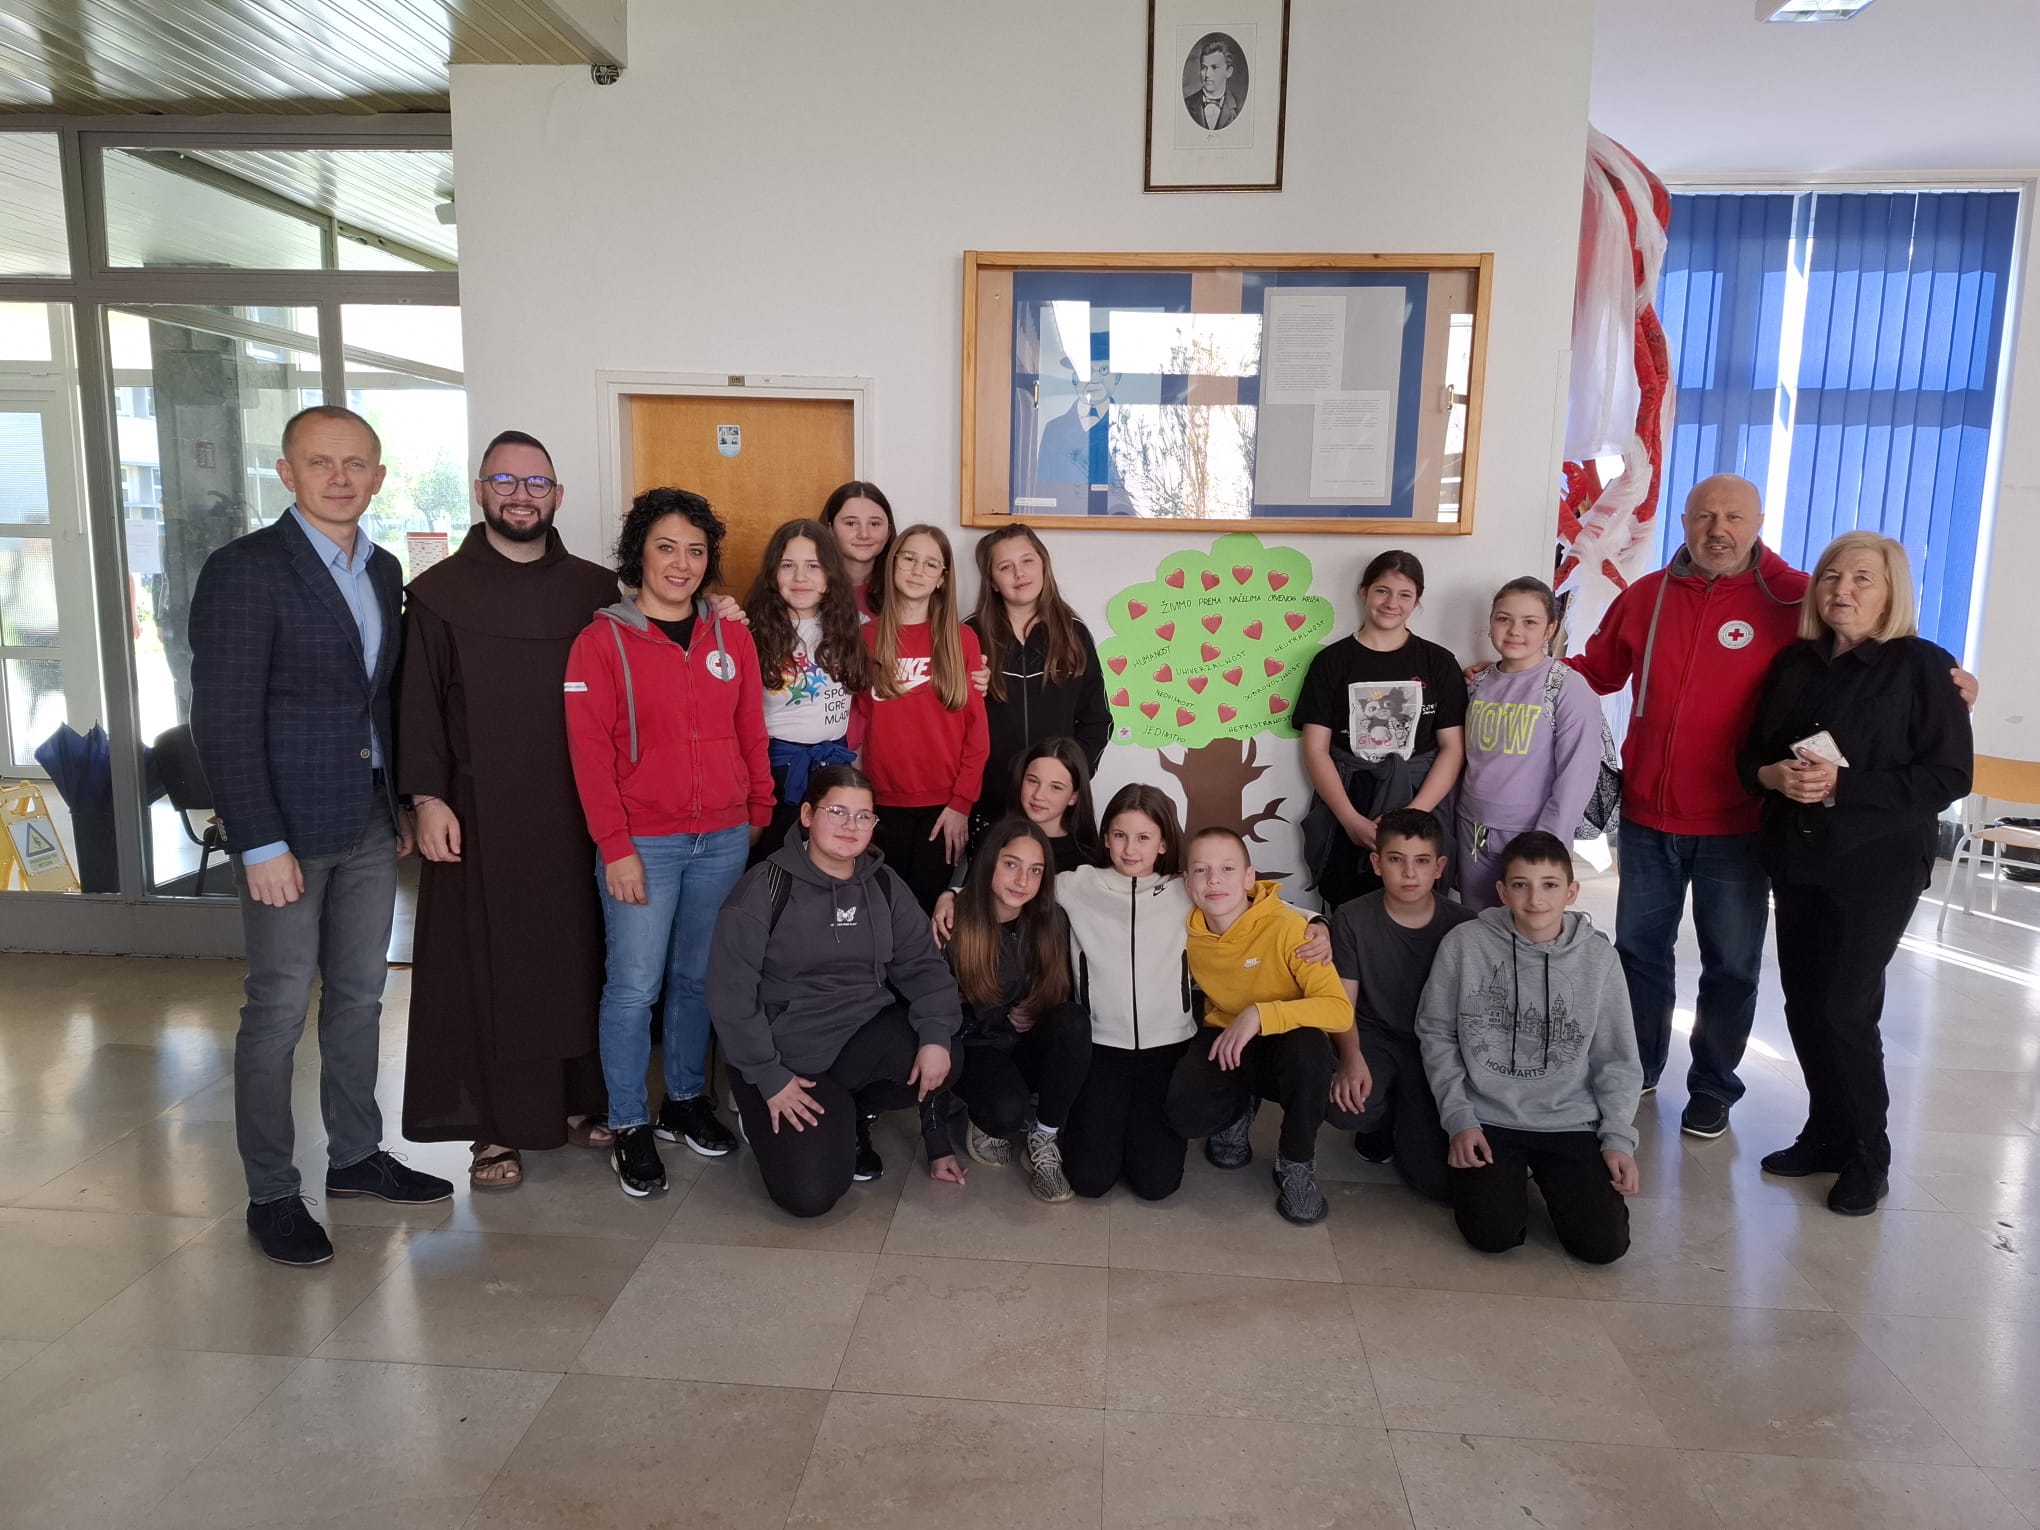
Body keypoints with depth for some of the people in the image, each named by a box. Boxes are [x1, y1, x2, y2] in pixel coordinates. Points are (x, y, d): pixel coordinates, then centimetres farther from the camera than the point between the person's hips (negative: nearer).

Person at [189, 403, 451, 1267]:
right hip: (289, 828, -6)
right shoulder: (244, 571, -12)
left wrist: (400, 804, 11)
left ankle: (356, 1155, 30)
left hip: (370, 825, 7)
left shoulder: (383, 572, 9)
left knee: (359, 996, 15)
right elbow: (223, 721, -15)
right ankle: (270, 1194, 17)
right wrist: (261, 845, -17)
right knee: (279, 1010, 3)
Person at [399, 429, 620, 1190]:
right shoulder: (439, 592, 3)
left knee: (579, 957, 8)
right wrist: (428, 798, -9)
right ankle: (496, 1128, 15)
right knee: (486, 968, 4)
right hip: (479, 816, -2)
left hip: (577, 813, 2)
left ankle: (583, 1101, 24)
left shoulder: (595, 589, 7)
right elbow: (418, 703, 0)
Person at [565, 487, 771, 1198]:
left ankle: (686, 1100, 30)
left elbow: (751, 738, 11)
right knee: (635, 986, 1)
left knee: (698, 977, 13)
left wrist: (759, 819, 9)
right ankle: (630, 1127, 16)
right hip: (643, 843, -3)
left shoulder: (732, 640, 8)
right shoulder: (602, 641, -4)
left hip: (724, 839, 4)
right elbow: (590, 752, -8)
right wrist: (615, 847, -12)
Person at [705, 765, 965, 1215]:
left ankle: (854, 1113, 6)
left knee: (939, 1058, -26)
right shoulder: (765, 888, -13)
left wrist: (936, 1034, -20)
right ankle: (765, 1113, 16)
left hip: (866, 1035, 4)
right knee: (810, 1194, -18)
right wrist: (769, 1077, -16)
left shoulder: (883, 883, 2)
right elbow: (731, 991, -14)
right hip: (790, 1053, -4)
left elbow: (921, 963, -2)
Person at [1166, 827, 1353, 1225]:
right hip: (1224, 1041, 3)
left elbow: (1340, 1010, -30)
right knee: (1184, 1112, -28)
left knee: (1309, 1044, -39)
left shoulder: (1287, 927, -24)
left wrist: (1260, 1015, -40)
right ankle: (1238, 1110, 13)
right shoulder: (1188, 933, -10)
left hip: (1286, 1047, -2)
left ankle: (1296, 1163, -10)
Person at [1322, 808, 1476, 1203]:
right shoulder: (1352, 919, -8)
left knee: (1438, 1178, -16)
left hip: (1437, 1047, 0)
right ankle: (1382, 1120, 6)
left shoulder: (1462, 925, -8)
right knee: (1345, 1105, -34)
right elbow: (1342, 1002, -7)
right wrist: (1352, 1057, -26)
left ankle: (1412, 1121, 21)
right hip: (1375, 1038, 0)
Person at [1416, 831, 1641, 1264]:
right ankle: (1512, 1175, 17)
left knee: (1604, 1242, -11)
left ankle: (1549, 1176, 21)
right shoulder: (1465, 944, -9)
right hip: (1488, 1120, -1)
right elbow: (1436, 1034, 0)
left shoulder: (1598, 957, -5)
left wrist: (1619, 1138, -5)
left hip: (1572, 1123, 1)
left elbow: (1617, 1060, 4)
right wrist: (1459, 1118, -6)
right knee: (1493, 1234, -17)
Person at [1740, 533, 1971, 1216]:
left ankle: (1867, 1157, 14)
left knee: (1845, 1010, -4)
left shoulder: (1923, 667, -6)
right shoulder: (1795, 664, 9)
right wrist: (1775, 776, -12)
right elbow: (1753, 753, 11)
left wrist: (1843, 786, -21)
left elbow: (1948, 776, -11)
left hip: (1877, 867, -5)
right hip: (1796, 859, 5)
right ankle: (1826, 1134, 25)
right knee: (1803, 1004, 8)